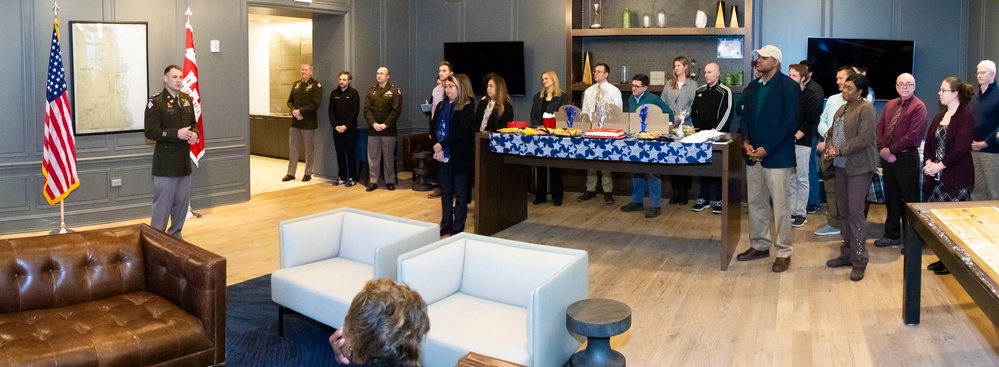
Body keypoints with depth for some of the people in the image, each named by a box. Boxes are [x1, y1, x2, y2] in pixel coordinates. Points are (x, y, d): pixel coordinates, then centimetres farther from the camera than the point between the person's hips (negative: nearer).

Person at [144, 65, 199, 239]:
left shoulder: (187, 99, 10)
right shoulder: (155, 101, -11)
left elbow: (193, 123, 19)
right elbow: (150, 132, -16)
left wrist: (194, 133, -4)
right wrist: (176, 134, -23)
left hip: (184, 160, 7)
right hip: (165, 163, -7)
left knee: (182, 201, 14)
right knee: (162, 202, -1)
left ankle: (175, 235, 28)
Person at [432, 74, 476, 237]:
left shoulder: (467, 107, -7)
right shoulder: (441, 106, 11)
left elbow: (461, 131, -18)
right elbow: (434, 128, 5)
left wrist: (442, 144, -20)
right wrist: (437, 148, -10)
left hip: (459, 156, -6)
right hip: (442, 156, 6)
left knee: (460, 193, 3)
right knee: (445, 192, 12)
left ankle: (458, 229, 9)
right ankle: (446, 225, 21)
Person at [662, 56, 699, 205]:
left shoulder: (692, 85, 3)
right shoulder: (669, 84, 15)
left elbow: (693, 105, -6)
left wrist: (681, 117, -17)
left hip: (685, 126, -3)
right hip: (669, 125, 3)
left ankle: (684, 191, 5)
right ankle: (675, 189, 10)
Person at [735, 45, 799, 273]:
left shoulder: (788, 86, -7)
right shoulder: (752, 88, 13)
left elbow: (790, 121, -13)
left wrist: (767, 148, -17)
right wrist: (746, 142, -4)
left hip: (776, 156, -6)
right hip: (753, 155, 7)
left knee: (779, 206, -1)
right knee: (756, 203, 13)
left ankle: (784, 252, 9)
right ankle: (759, 245, 26)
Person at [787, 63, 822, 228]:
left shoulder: (811, 97, -2)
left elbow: (809, 122, -9)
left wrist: (794, 137, -16)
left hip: (802, 143, -4)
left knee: (802, 179, 1)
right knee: (791, 179, 6)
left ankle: (801, 214, 7)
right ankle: (791, 211, 13)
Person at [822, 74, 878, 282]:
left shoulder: (866, 109, -11)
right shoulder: (842, 109, 17)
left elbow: (864, 138, -20)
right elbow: (831, 132, 17)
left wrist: (839, 150, -18)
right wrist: (829, 148, -4)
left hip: (859, 167, -9)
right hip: (841, 166, 9)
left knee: (855, 213, -9)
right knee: (843, 211, 12)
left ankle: (859, 261, -2)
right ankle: (847, 253, 22)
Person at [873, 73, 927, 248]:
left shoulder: (918, 107, -9)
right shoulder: (890, 105, 13)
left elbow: (913, 135, -17)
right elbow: (880, 128, 9)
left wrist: (891, 150, -15)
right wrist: (882, 150, -6)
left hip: (907, 158, -7)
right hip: (887, 157, 7)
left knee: (909, 199, 2)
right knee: (891, 197, 13)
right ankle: (892, 234, 24)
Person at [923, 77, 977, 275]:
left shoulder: (966, 117, -10)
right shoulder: (940, 115, 13)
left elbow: (961, 148, -18)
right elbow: (929, 142, 10)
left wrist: (939, 166, -18)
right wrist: (928, 162, -6)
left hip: (956, 177, -7)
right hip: (936, 175, 7)